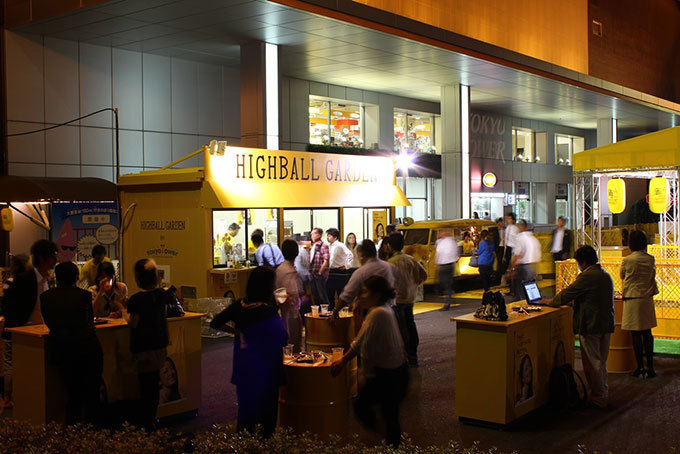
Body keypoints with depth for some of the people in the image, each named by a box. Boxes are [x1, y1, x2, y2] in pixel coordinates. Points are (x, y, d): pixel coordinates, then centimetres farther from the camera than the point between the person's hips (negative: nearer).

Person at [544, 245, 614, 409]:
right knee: (601, 362, 19)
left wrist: (550, 301, 4)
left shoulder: (587, 277, -17)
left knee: (591, 363, 1)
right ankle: (604, 393, 27)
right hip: (606, 324, 9)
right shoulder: (605, 275, 12)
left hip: (590, 326, -9)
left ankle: (598, 398, 7)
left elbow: (567, 294, -12)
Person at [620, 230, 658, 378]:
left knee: (636, 334, 1)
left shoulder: (627, 260, -10)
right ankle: (650, 367, 14)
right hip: (648, 299, 5)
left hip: (633, 300, -5)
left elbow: (622, 276, 8)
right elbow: (653, 275, 16)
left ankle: (640, 367, 6)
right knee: (647, 333, 11)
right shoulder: (651, 259, 2)